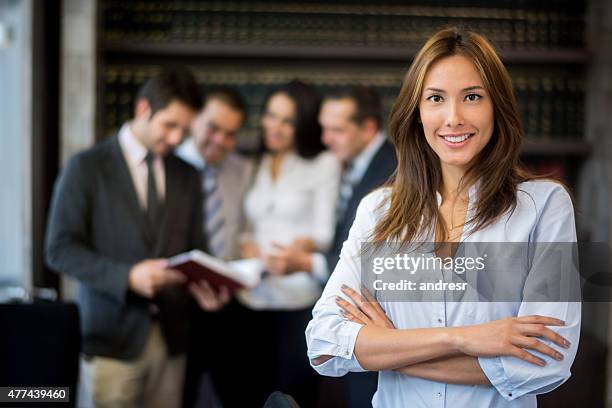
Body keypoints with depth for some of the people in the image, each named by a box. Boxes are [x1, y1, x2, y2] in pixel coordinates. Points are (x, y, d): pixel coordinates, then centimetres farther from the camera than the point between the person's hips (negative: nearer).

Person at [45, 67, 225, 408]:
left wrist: (201, 283, -7)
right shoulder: (88, 168, -3)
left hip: (171, 335, 4)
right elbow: (61, 249, -8)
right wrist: (127, 276, -21)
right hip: (113, 336, -4)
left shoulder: (188, 176, 12)